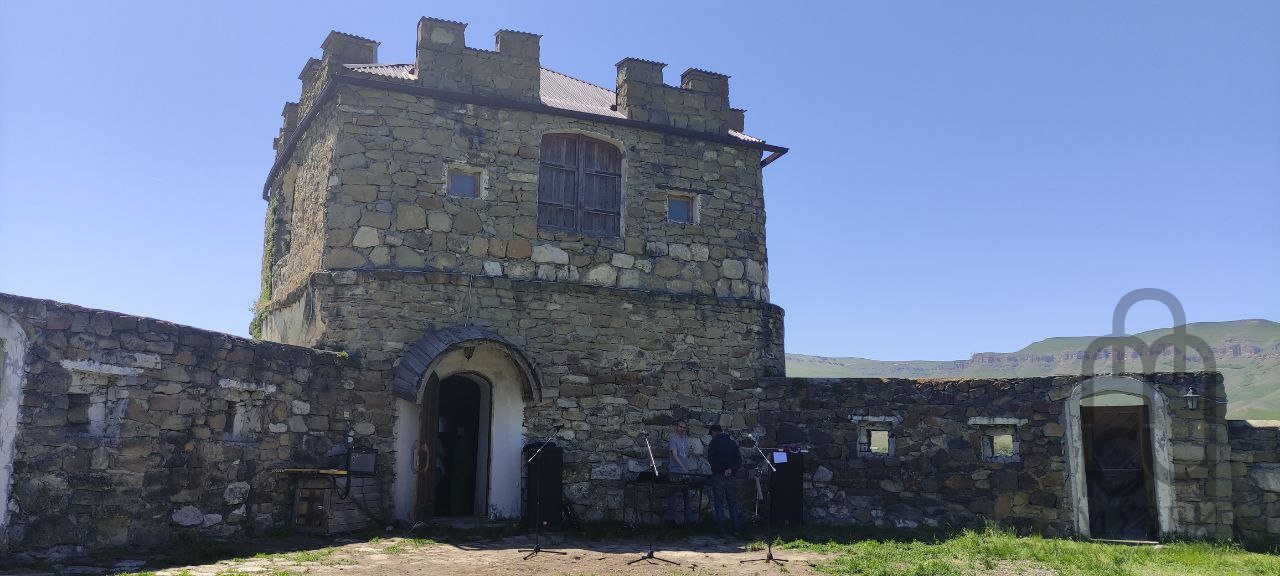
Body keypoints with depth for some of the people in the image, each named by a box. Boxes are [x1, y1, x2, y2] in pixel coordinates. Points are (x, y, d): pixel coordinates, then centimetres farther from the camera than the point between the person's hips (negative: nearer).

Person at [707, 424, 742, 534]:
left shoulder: (714, 443, -4)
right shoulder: (732, 443, 10)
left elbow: (711, 460, -10)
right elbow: (739, 460, 6)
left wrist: (720, 470, -2)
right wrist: (731, 469, -3)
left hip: (718, 476, -4)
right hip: (731, 477, 4)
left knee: (719, 504, 2)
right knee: (733, 503, 10)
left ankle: (721, 528, 1)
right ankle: (737, 528, 8)